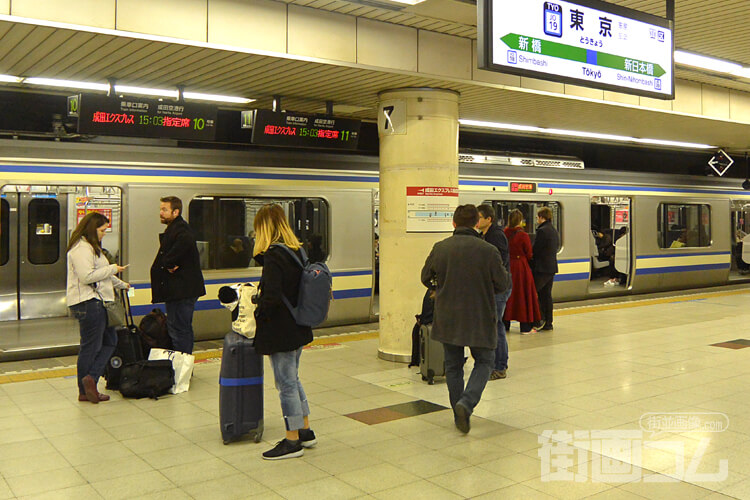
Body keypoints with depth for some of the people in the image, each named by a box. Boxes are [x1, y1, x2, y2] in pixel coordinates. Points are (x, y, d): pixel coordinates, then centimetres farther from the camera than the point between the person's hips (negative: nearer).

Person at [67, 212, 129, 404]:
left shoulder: (91, 247, 21)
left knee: (110, 341, 10)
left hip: (97, 302, 11)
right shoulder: (81, 249, -14)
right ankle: (85, 391, 4)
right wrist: (112, 269, -14)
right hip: (87, 303, -11)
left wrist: (121, 284, 38)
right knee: (90, 347, -4)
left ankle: (90, 379, 5)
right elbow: (87, 276, -24)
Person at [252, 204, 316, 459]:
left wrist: (257, 314, -9)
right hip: (298, 329, 9)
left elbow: (271, 297, -27)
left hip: (280, 331, -9)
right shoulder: (297, 251, 6)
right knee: (292, 380, 21)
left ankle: (293, 441, 14)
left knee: (286, 384, 2)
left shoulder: (273, 255, -20)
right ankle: (305, 431, 31)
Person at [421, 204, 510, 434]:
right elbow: (503, 284, -4)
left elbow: (426, 278, 7)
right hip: (479, 319, -2)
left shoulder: (440, 248, -6)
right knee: (484, 362, 15)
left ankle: (459, 414, 21)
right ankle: (466, 403, -6)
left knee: (453, 365, 16)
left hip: (447, 318, 2)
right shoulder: (488, 251, -13)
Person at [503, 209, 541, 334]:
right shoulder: (523, 235, -13)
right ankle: (526, 327, 6)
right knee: (523, 294, 4)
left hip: (507, 267, 4)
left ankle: (504, 324, 18)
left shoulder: (504, 234, -2)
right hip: (521, 268, -4)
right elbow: (529, 255, -6)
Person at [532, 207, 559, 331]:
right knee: (546, 294, 12)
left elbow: (534, 250, -14)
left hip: (542, 269, -9)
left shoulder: (542, 231, -15)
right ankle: (548, 323, 15)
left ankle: (540, 320, -6)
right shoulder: (554, 231, 14)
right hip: (552, 268, 9)